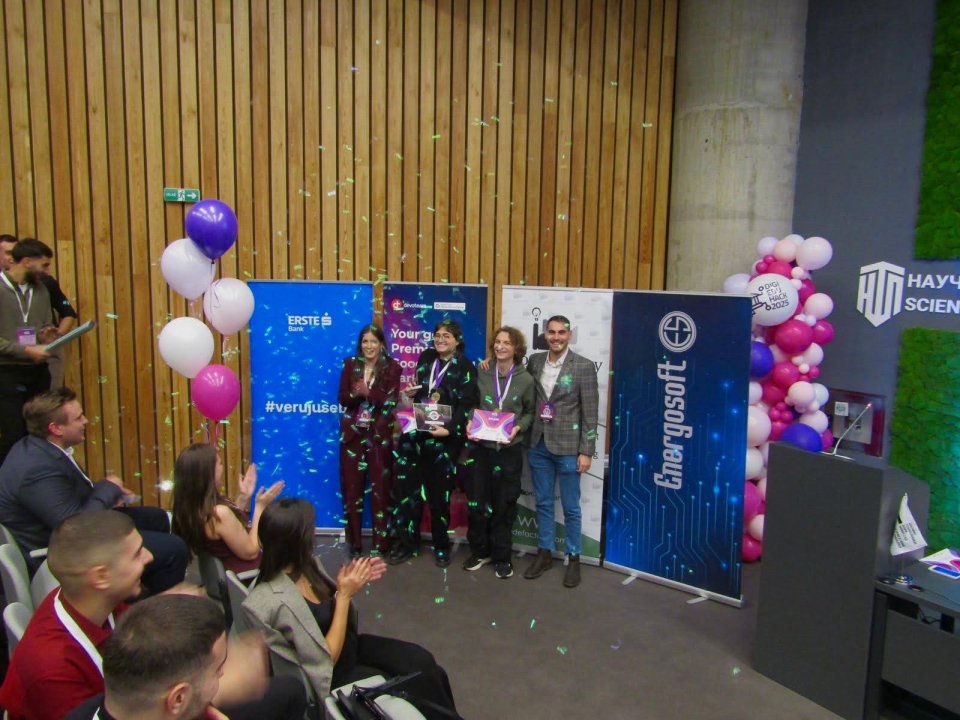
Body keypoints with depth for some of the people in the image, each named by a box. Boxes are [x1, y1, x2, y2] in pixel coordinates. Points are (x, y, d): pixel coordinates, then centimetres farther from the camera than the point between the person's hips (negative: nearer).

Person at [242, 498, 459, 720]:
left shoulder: (305, 565, -7)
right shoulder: (279, 602, -31)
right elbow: (328, 658, -23)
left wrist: (350, 586, -11)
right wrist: (344, 594, -24)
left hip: (350, 644, 7)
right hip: (333, 675, -7)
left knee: (423, 663, -9)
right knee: (420, 683, -9)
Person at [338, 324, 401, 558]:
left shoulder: (392, 367, -3)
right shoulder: (350, 364, 4)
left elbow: (391, 401, -12)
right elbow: (343, 398, 0)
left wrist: (368, 392, -25)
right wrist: (355, 394, -21)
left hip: (379, 434, -2)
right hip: (352, 432, 3)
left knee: (380, 486, 3)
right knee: (352, 486, 7)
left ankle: (381, 542, 13)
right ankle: (354, 541, 18)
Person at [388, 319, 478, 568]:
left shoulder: (465, 367, -5)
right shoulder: (426, 358, 11)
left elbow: (465, 405, -12)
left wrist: (449, 429, -25)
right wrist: (411, 393, 2)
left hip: (444, 437, -4)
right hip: (415, 432, 4)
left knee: (439, 492, 6)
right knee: (408, 487, 5)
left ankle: (442, 546, 22)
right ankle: (406, 542, 18)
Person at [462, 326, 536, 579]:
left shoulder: (526, 379, -3)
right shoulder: (482, 375, 0)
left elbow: (530, 412, 6)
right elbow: (472, 405, 10)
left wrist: (518, 427, -12)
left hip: (509, 450, -1)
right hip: (481, 447, 2)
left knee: (504, 505, 9)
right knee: (476, 502, 6)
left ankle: (502, 557, 23)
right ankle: (479, 551, 26)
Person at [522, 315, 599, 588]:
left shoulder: (583, 366, -8)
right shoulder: (534, 361, 4)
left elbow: (590, 412, -8)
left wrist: (586, 451, -10)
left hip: (567, 447, -3)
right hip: (538, 444, 4)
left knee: (570, 507, 7)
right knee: (543, 503, 14)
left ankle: (574, 558, 22)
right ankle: (544, 553, 28)